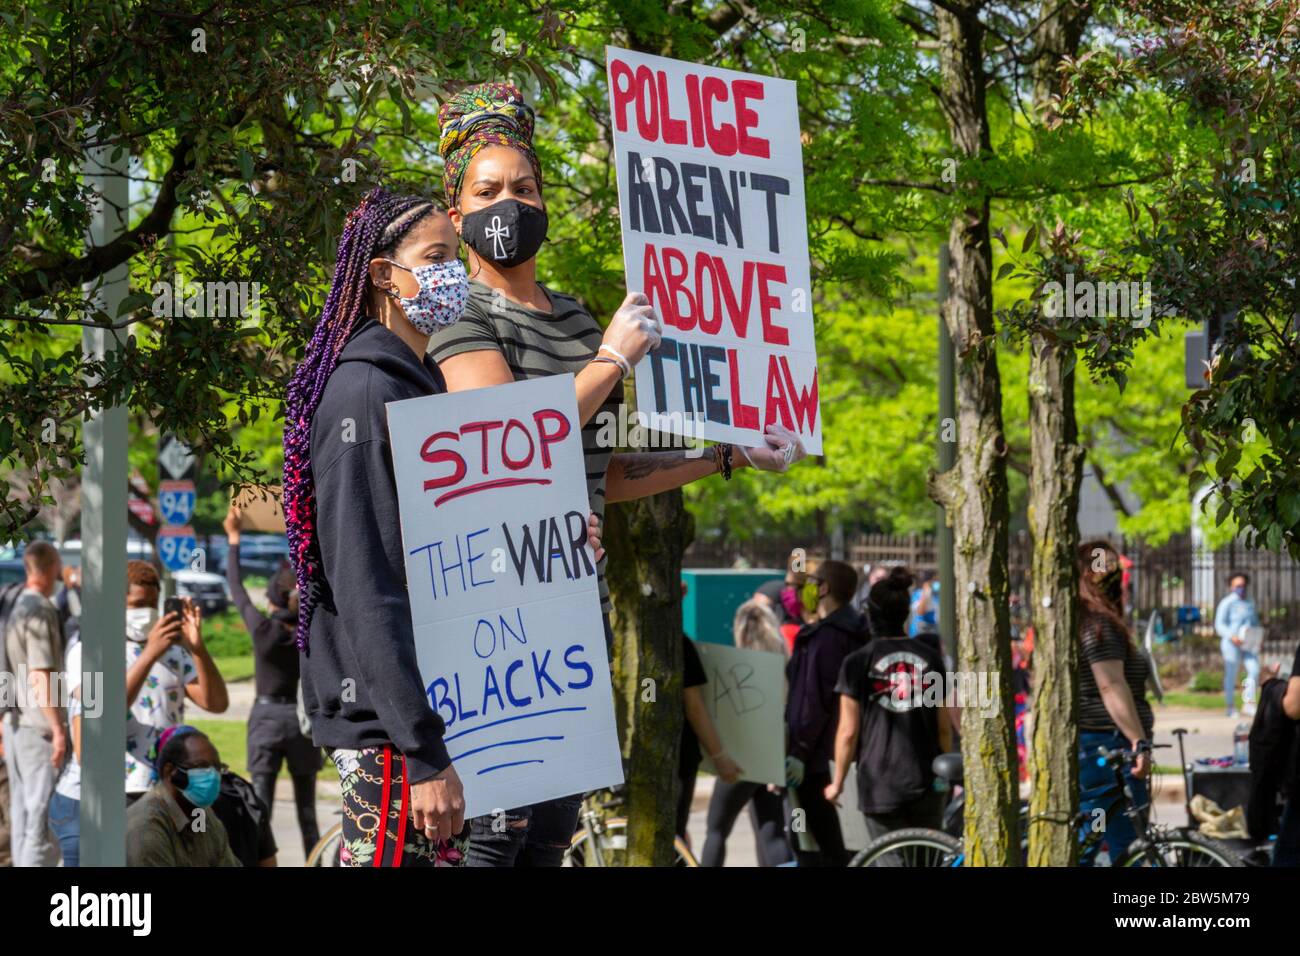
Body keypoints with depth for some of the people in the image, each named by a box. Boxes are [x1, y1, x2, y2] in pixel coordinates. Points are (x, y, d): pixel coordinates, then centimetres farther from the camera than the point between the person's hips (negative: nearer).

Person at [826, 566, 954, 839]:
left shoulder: (858, 662, -5)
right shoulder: (930, 657, 5)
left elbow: (848, 731, -5)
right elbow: (944, 727, 9)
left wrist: (838, 781, 6)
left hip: (880, 783, -3)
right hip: (926, 781, 3)